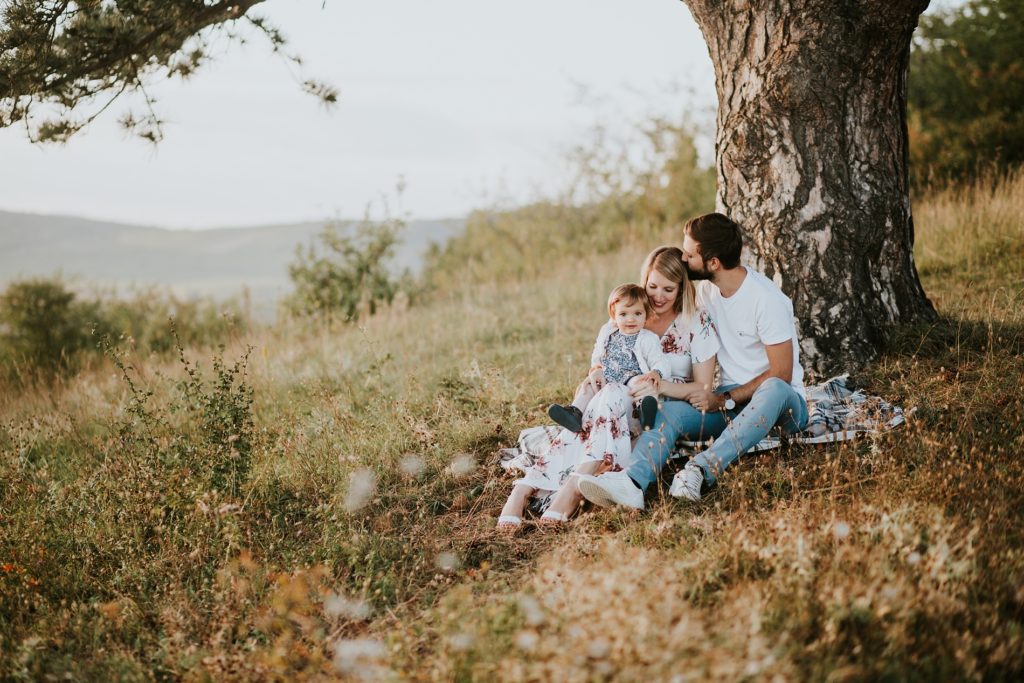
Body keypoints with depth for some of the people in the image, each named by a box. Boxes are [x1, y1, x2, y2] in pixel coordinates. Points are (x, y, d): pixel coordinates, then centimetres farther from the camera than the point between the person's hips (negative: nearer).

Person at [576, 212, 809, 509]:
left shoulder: (767, 299, -17)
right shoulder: (707, 290, 6)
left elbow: (781, 374, -17)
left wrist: (724, 400, -21)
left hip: (780, 401, -5)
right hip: (729, 399, 5)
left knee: (774, 390, -41)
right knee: (669, 410, -23)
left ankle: (702, 471, -52)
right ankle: (632, 481, -50)